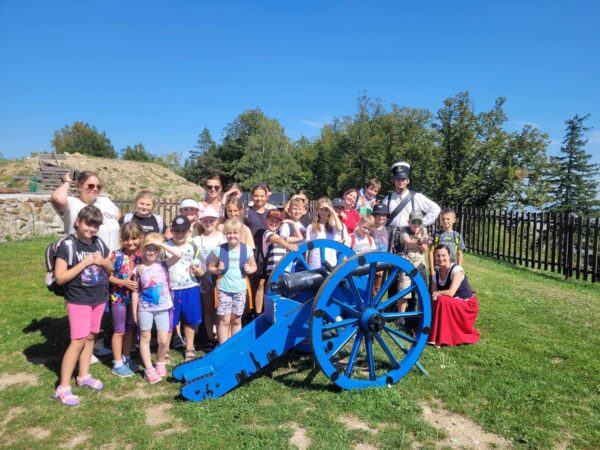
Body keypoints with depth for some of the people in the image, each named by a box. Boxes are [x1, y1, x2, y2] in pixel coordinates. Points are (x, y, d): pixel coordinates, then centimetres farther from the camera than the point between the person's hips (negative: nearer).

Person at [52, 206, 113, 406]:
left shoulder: (99, 243, 4)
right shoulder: (67, 245, -13)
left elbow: (110, 269, 13)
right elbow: (59, 278, -16)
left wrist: (103, 262, -9)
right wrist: (84, 263, -22)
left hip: (99, 299, 6)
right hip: (78, 300, -6)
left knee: (90, 337, 14)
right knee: (78, 341, -7)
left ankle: (84, 375, 29)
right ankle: (63, 388, 3)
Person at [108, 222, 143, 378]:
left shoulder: (141, 255, -4)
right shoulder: (116, 255, -16)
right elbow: (107, 276, -14)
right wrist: (123, 282, -23)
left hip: (135, 297, 4)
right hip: (119, 297, -4)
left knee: (130, 329, 17)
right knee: (119, 330, 7)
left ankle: (126, 358, 33)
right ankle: (118, 364, 19)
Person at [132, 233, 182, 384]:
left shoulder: (163, 265, -3)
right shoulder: (138, 269, -3)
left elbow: (178, 255, -20)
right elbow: (135, 292, 1)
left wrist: (161, 244, -19)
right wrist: (135, 312, 1)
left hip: (162, 308, 1)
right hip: (145, 308, 0)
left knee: (164, 341, 4)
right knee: (145, 338, 8)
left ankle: (161, 363, 29)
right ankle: (149, 369, 19)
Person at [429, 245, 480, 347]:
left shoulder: (456, 270, -20)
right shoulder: (436, 274, 0)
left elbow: (451, 293, -29)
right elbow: (433, 294, -1)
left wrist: (438, 293, -13)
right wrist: (434, 296, -24)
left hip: (467, 305, -7)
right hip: (452, 305, 7)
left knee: (442, 301, -29)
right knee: (432, 304, -13)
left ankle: (442, 338, -20)